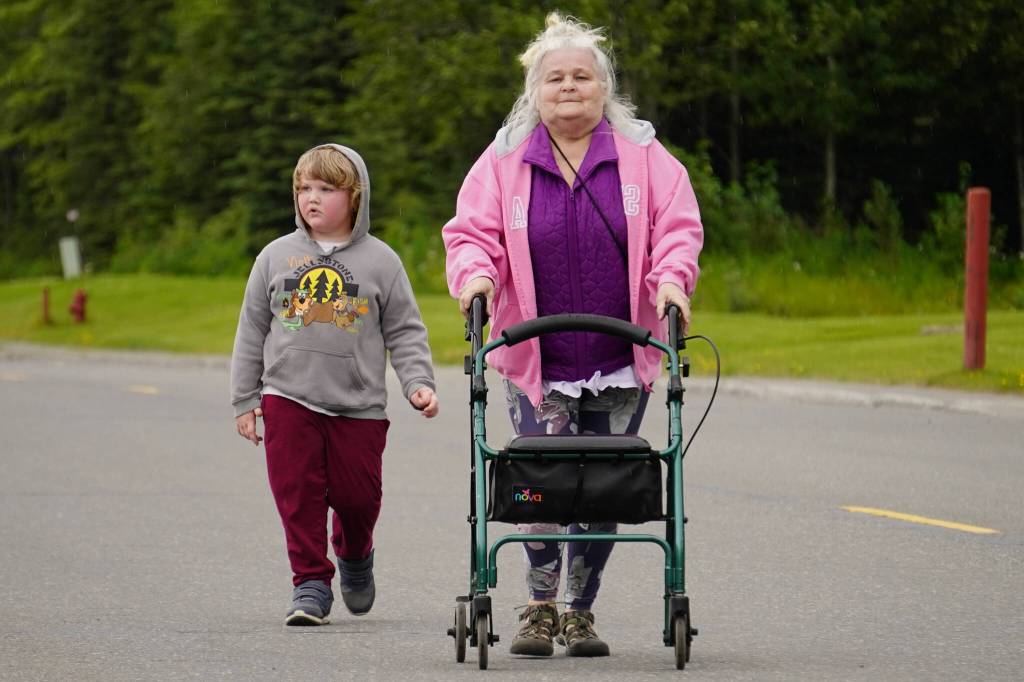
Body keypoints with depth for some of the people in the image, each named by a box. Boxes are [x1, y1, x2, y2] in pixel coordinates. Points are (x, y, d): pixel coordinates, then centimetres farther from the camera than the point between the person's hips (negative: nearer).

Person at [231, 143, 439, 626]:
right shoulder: (277, 256, 6)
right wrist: (245, 399, 8)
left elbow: (404, 332, 5)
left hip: (359, 404, -1)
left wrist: (418, 384, -8)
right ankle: (310, 582, 6)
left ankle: (354, 554, 35)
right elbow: (252, 330, 11)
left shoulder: (379, 261, 2)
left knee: (357, 496, 4)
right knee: (298, 495, -4)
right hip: (288, 399, 1)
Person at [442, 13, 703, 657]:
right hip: (537, 364, -1)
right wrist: (476, 272, -18)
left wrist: (670, 278, -16)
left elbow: (677, 228, 2)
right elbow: (473, 231, 3)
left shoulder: (644, 157, 5)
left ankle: (581, 613, 16)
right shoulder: (504, 163, 5)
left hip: (620, 366, 1)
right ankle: (540, 608, 7)